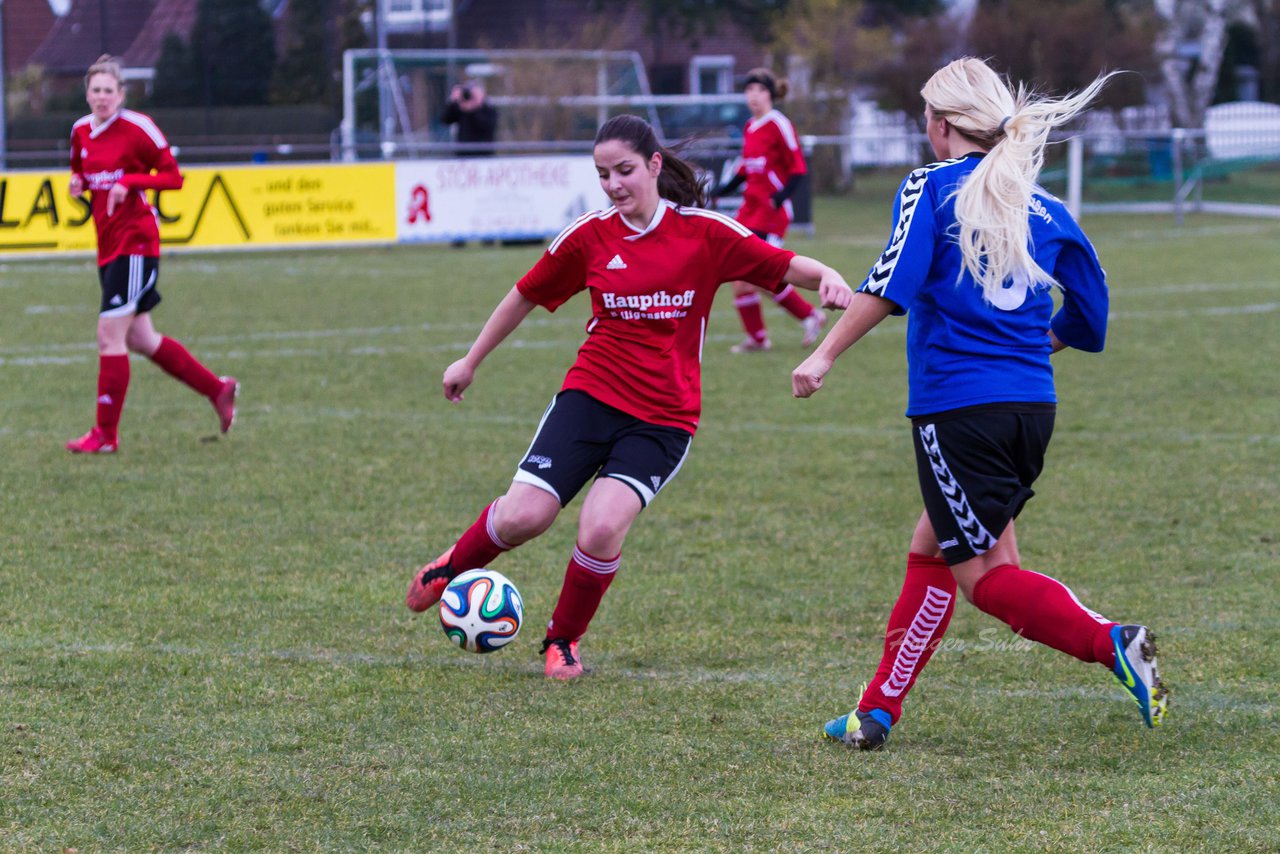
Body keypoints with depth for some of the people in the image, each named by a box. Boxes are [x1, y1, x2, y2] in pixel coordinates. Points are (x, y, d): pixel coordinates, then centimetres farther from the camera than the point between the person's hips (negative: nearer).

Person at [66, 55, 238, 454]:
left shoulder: (137, 128, -11)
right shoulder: (82, 132, 9)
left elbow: (173, 177, -8)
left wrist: (129, 182, -22)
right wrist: (78, 182, 1)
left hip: (135, 244, -8)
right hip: (108, 246, 8)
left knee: (110, 337, -10)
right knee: (140, 339, 13)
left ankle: (105, 434, -4)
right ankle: (218, 389, 26)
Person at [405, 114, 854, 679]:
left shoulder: (704, 233, -5)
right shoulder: (589, 236, 0)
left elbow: (786, 267, -5)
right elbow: (526, 296, 14)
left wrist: (827, 277, -28)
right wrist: (470, 362, 23)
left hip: (664, 418, -1)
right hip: (591, 395, 1)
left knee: (601, 530, -21)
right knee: (522, 516, -14)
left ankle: (563, 641, 7)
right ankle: (453, 568, 20)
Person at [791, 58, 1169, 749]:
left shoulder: (930, 188, -3)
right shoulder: (1042, 208, 12)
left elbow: (891, 284, -16)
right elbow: (1087, 313, 18)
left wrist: (825, 355, -12)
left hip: (956, 405, -6)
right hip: (1032, 403, 6)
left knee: (984, 576, -1)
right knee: (931, 550, 18)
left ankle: (1111, 644, -21)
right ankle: (878, 710, 21)